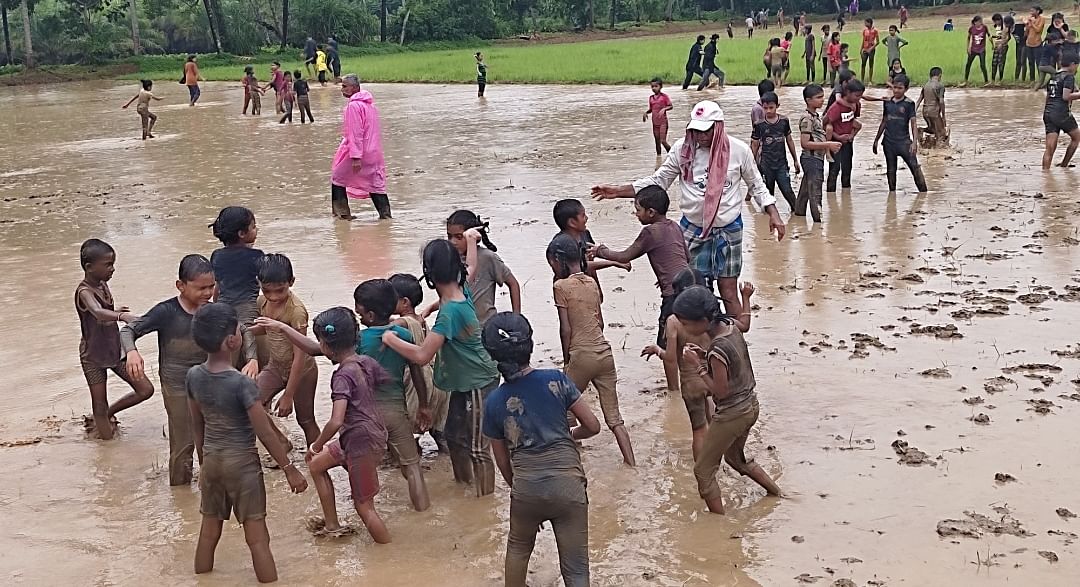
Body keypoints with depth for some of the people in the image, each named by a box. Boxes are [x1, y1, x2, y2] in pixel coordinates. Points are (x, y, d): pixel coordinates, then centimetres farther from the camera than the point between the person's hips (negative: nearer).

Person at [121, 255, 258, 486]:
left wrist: (252, 359, -18)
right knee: (183, 446, 3)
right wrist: (131, 352, -36)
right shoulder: (166, 312, -15)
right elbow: (128, 330, -13)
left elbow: (243, 332, 1)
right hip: (177, 389, -4)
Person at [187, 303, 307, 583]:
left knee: (209, 532, 18)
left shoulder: (193, 376, -5)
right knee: (257, 538, 1)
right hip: (242, 463, -6)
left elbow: (197, 424, 8)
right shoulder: (241, 384, -22)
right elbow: (265, 433, -17)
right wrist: (289, 469, -8)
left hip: (211, 461, 6)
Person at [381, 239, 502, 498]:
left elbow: (422, 355, -30)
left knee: (478, 448, 0)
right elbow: (470, 269, 21)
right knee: (454, 435, 23)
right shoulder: (462, 291, -4)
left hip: (477, 384, -9)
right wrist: (470, 240, 33)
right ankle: (463, 482, 40)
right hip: (463, 382, 9)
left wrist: (390, 339, -18)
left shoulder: (450, 312, -29)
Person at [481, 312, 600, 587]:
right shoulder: (555, 379, -3)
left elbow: (503, 461, 9)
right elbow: (593, 426, 1)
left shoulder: (494, 402, 1)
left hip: (526, 487, 2)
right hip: (568, 484, -1)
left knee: (518, 547, 31)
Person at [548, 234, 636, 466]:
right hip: (605, 353, 6)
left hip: (581, 356, -6)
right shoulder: (592, 282, 11)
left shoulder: (561, 286, -7)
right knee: (614, 418, 7)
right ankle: (631, 463, 2)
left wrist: (566, 360, 2)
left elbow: (566, 329, -9)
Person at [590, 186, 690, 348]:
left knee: (665, 343, -4)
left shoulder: (650, 232, -9)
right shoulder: (675, 227, 13)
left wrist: (600, 251, 12)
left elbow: (624, 257, -1)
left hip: (674, 293, -9)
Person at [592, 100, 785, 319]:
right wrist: (617, 191, -6)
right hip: (692, 229, 2)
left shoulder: (739, 150, -8)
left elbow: (756, 186, 5)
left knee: (729, 293, 2)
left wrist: (773, 214, -5)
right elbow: (658, 181, 2)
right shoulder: (682, 148, -6)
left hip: (729, 229, -1)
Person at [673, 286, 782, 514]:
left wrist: (698, 365, -19)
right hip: (750, 406, 9)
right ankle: (778, 494, 42)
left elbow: (720, 391, -21)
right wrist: (704, 355, -3)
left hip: (731, 415, -9)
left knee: (703, 470, 7)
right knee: (735, 457, 32)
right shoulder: (731, 326, -6)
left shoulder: (718, 349, -30)